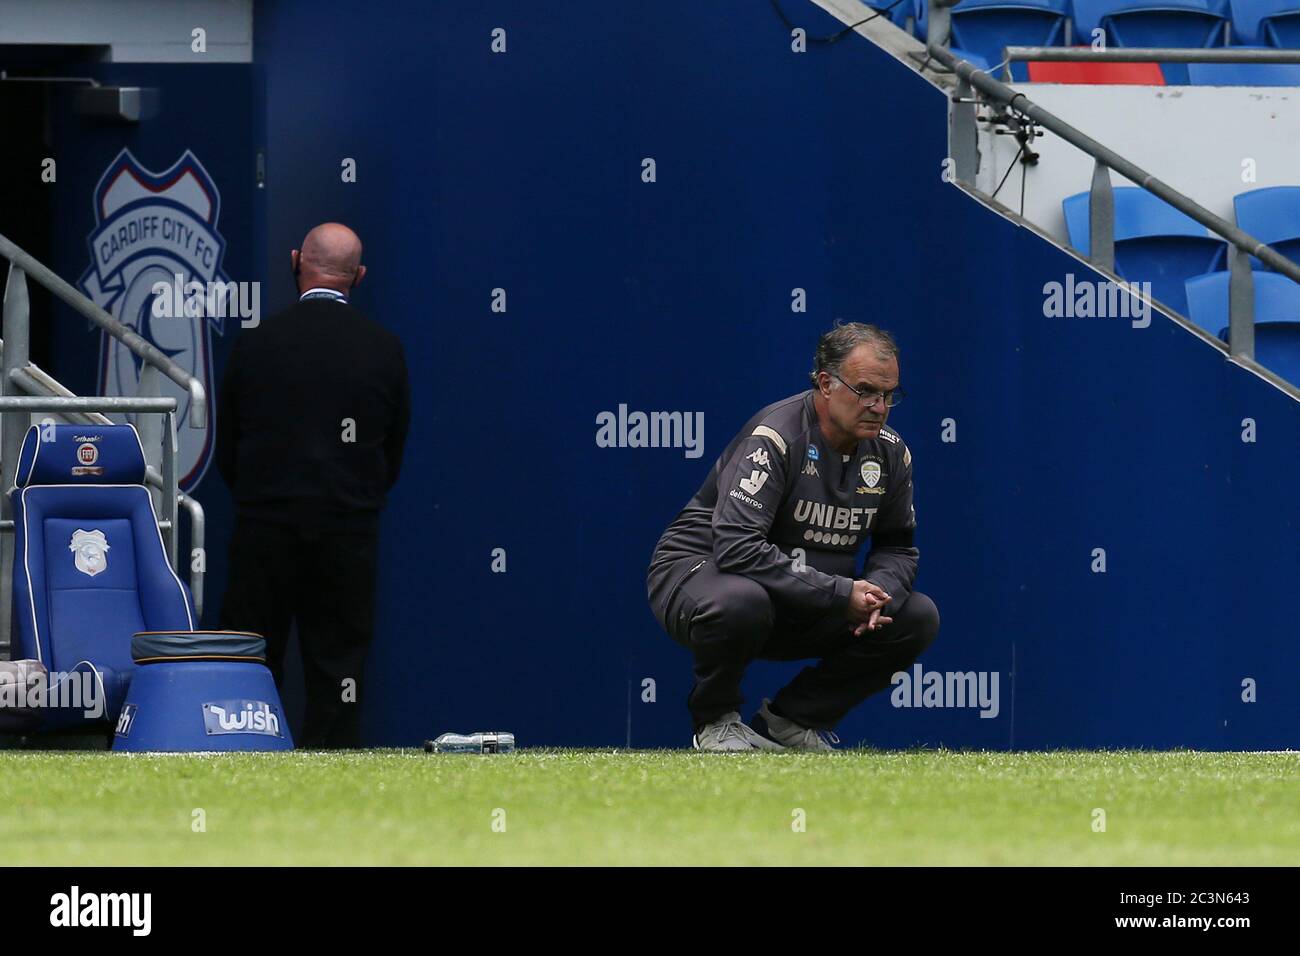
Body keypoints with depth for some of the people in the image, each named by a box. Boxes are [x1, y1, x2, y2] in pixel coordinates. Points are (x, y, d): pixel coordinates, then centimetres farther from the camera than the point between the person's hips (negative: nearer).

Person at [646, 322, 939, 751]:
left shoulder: (890, 453, 0)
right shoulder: (774, 437, -23)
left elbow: (897, 547, 13)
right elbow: (736, 547, -34)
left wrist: (877, 594, -13)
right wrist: (840, 594, -33)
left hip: (810, 614, 7)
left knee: (918, 618, -6)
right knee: (740, 602, -41)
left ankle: (792, 720, 4)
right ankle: (716, 720, -9)